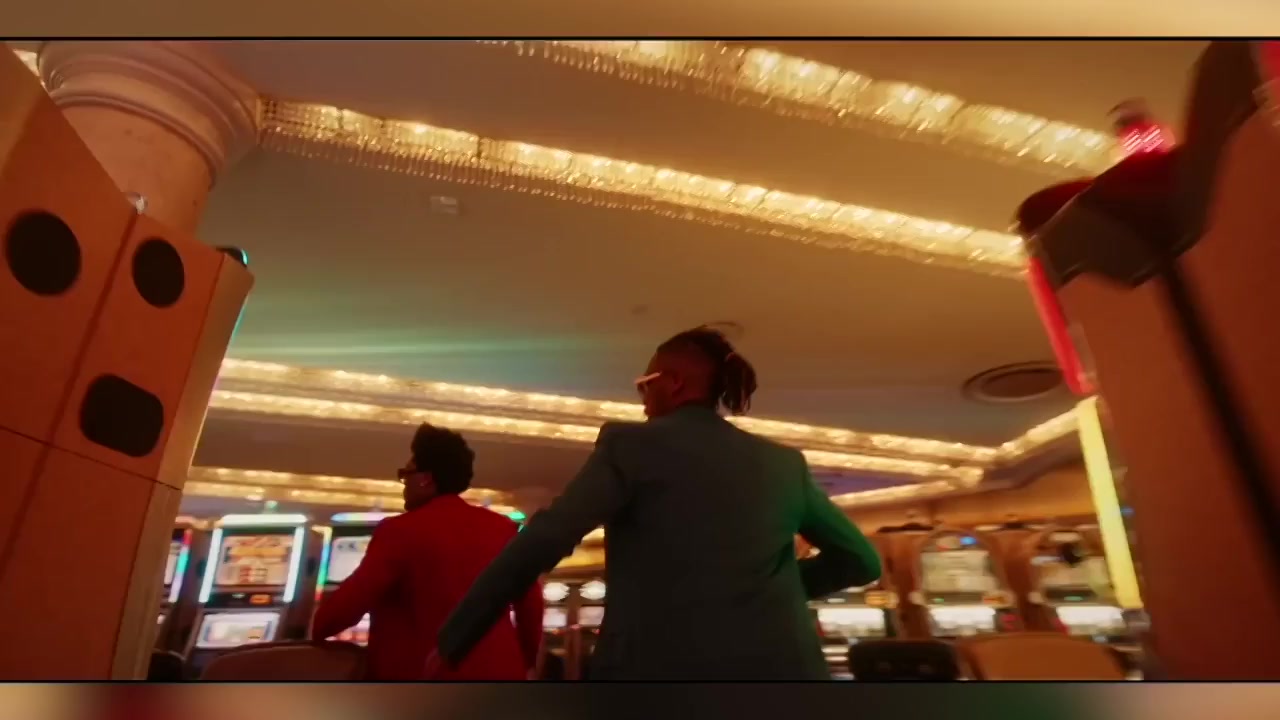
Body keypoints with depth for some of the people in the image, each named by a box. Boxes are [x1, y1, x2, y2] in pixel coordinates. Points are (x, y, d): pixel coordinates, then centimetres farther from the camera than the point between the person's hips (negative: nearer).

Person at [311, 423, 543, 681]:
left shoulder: (402, 530, -11)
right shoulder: (503, 528, 1)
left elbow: (353, 598, -13)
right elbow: (531, 600, 3)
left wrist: (317, 628, 9)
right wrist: (525, 660, 17)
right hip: (495, 669, 4)